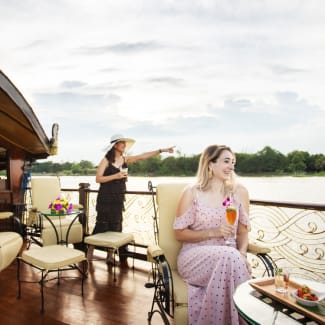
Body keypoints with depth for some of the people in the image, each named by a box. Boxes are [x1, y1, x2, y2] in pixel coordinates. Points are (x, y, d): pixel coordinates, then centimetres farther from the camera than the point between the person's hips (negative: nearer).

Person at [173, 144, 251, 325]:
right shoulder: (191, 192, -4)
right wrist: (212, 232, -16)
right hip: (195, 256, -2)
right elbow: (179, 233, -3)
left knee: (236, 258, -32)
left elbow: (242, 231, 9)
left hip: (229, 256, 3)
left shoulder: (239, 192, 5)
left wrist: (242, 253, -12)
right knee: (229, 256, -32)